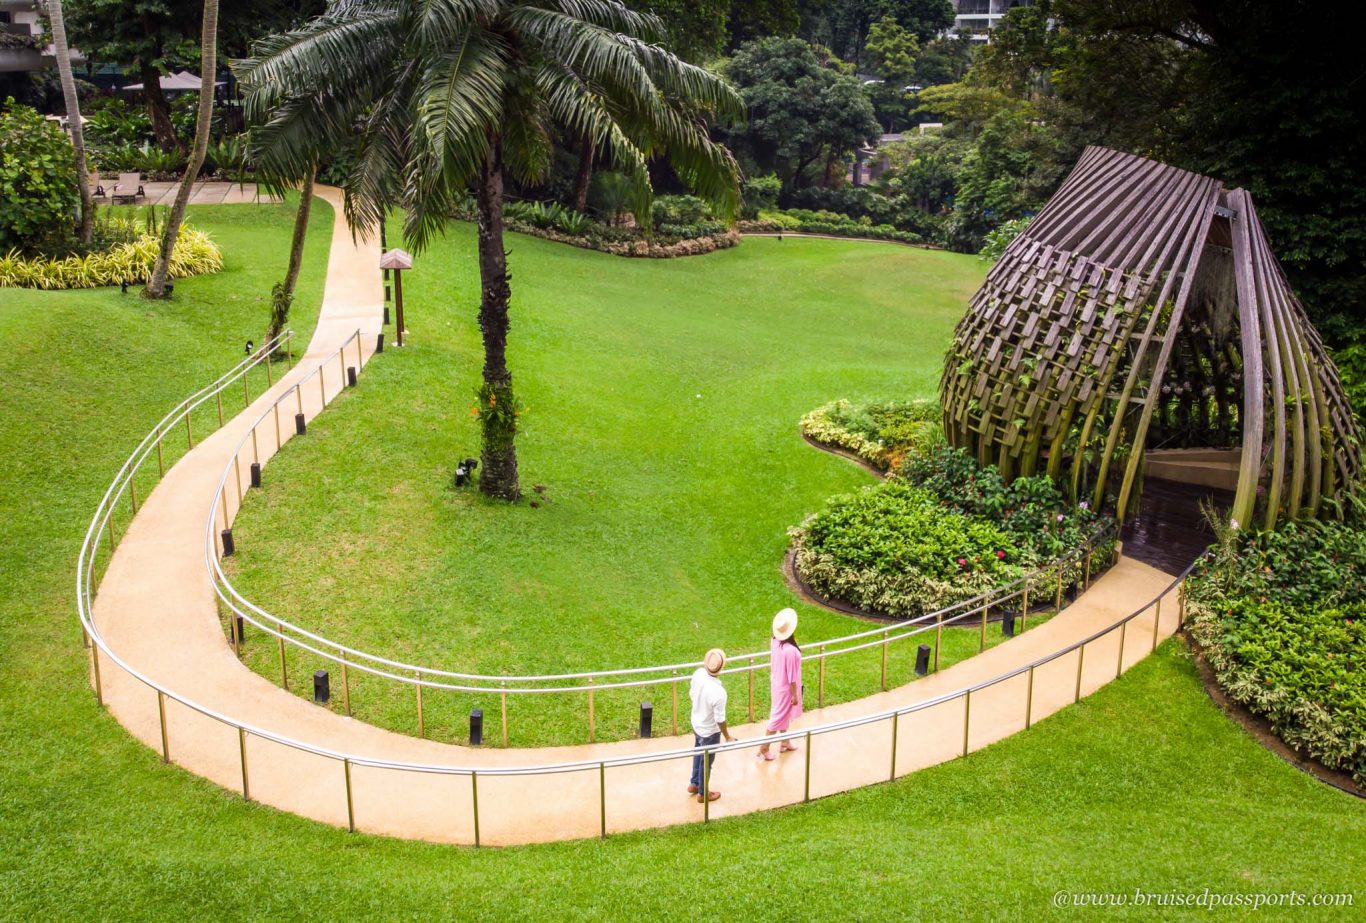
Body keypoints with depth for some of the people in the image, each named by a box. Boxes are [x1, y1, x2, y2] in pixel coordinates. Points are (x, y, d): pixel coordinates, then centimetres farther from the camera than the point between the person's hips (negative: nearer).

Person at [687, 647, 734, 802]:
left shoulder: (698, 673, -20)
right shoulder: (718, 692, -39)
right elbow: (720, 720, -25)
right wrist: (727, 737, -7)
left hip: (696, 724, 6)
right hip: (710, 731, -6)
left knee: (698, 755, 30)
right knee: (707, 761, 18)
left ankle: (694, 784, 51)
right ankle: (703, 793, 40)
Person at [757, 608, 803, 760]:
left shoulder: (774, 642, -11)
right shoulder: (791, 650, -34)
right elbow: (791, 676, -25)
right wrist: (795, 695, -14)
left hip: (776, 684, 8)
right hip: (785, 688, -8)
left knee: (784, 714, 26)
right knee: (778, 717, 8)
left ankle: (785, 743, 44)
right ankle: (763, 750, 19)